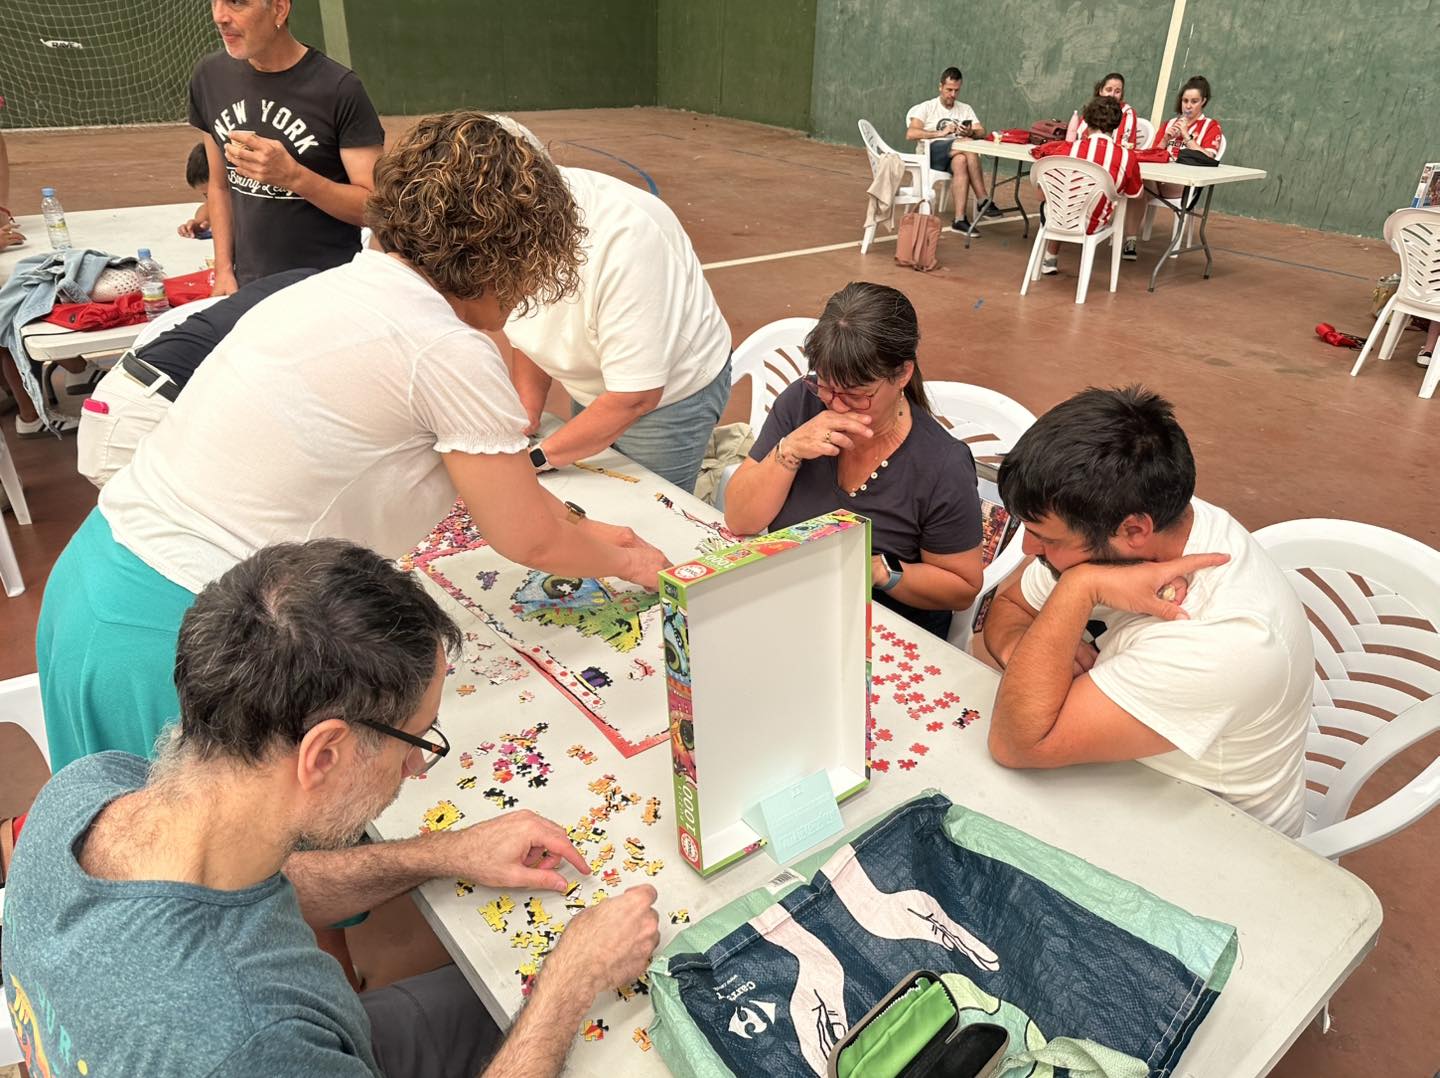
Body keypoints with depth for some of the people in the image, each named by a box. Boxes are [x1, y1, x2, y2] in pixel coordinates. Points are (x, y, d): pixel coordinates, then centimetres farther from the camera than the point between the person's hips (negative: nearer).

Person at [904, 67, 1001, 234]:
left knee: (961, 162, -36)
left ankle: (960, 219, -43)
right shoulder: (927, 108, 10)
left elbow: (982, 132, 10)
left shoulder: (965, 109, 23)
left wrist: (971, 133, -14)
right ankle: (983, 201, -28)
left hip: (957, 155, 3)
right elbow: (910, 134, -8)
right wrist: (940, 134, -18)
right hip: (932, 153, -3)